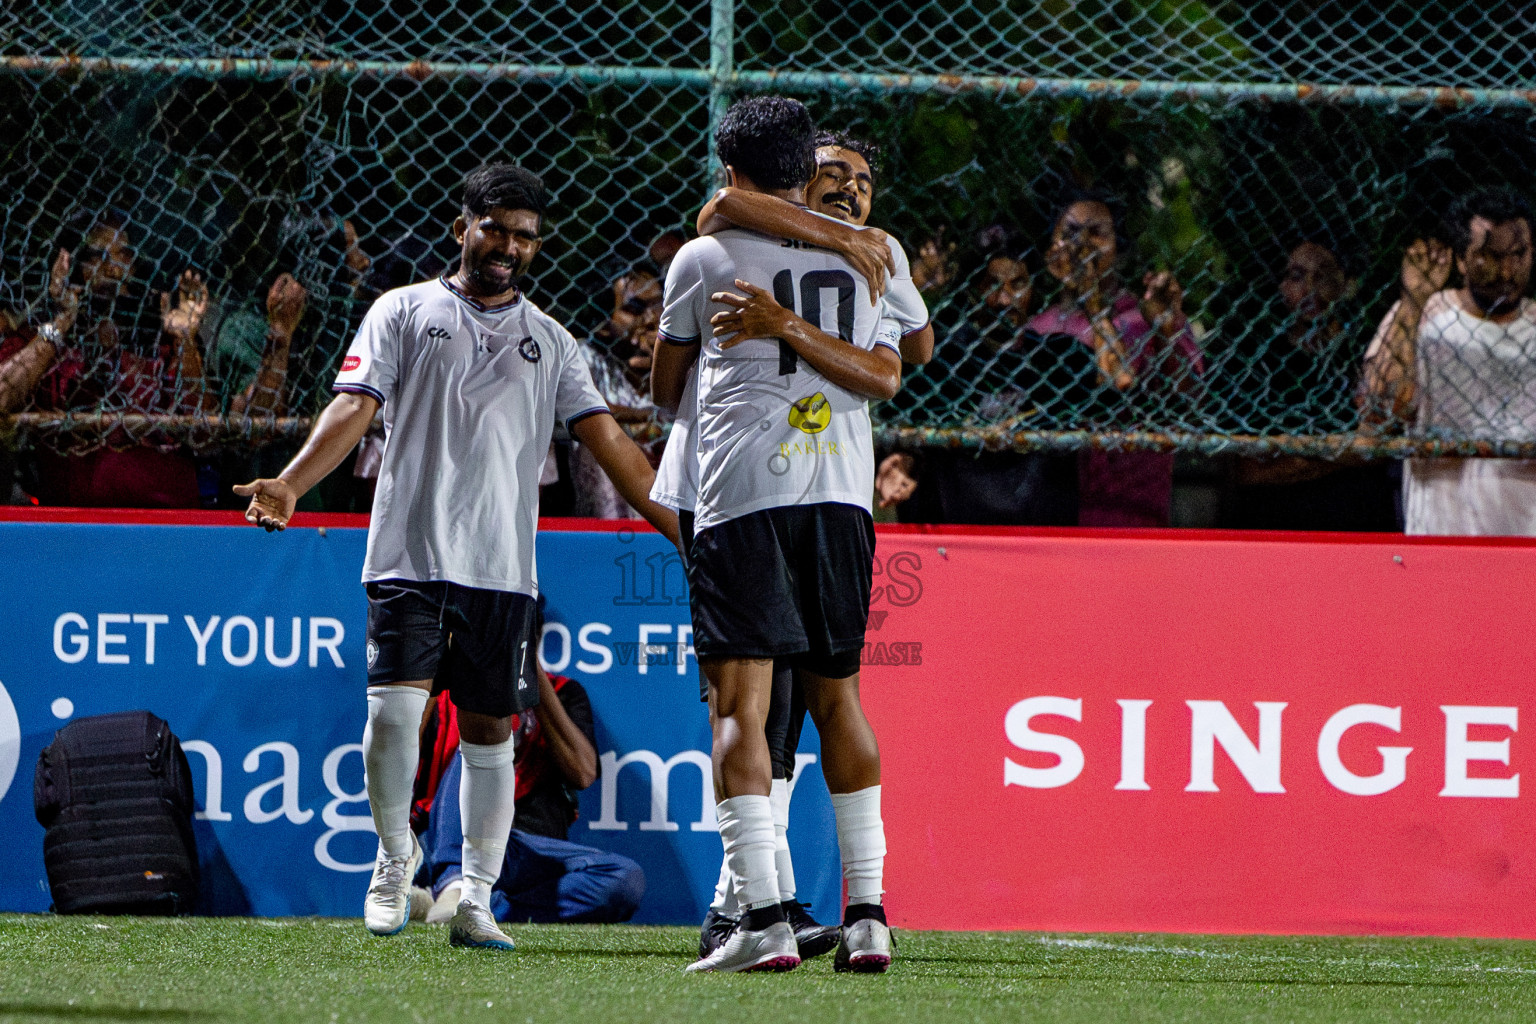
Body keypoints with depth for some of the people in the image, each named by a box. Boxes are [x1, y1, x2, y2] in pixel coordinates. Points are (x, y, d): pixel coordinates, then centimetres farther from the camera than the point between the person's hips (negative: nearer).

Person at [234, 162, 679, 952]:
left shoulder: (549, 343, 15)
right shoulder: (404, 312, 7)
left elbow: (608, 441, 12)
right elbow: (354, 407, -2)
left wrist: (683, 530, 4)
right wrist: (290, 485, -18)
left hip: (503, 565, 3)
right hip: (410, 553, -3)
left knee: (489, 727, 2)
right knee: (393, 707, -14)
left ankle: (476, 898, 7)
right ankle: (395, 861, 8)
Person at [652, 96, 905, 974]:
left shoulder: (706, 257, 6)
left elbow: (665, 389, 17)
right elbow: (885, 376, 3)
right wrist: (794, 331, 0)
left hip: (745, 487, -4)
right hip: (842, 489, 4)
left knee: (740, 698, -7)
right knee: (837, 694, 13)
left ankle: (764, 918, -19)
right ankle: (867, 914, 10)